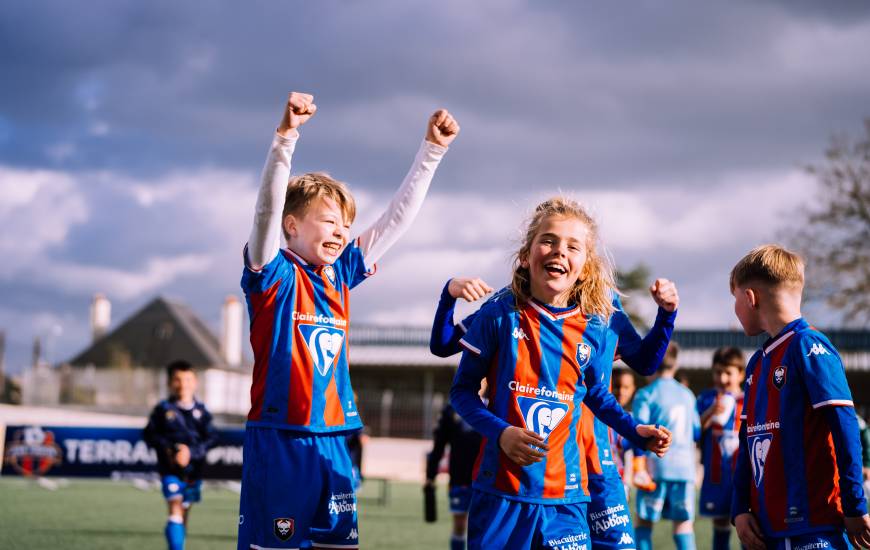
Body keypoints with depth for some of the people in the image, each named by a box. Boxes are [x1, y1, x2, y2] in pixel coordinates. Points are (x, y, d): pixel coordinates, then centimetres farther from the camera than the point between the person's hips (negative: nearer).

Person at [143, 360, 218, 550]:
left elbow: (211, 438, -2)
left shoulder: (201, 411, 2)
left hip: (193, 469, 3)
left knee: (184, 513, 12)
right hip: (170, 469, -3)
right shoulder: (163, 409, -1)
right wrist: (166, 447, -13)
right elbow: (149, 434, 3)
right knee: (175, 510, -17)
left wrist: (191, 451, -16)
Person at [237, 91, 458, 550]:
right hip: (278, 440, -6)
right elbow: (268, 208, -22)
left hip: (333, 441, 6)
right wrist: (286, 136, -34)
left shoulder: (341, 274, 11)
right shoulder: (274, 274, -5)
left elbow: (397, 216, 15)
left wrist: (432, 150, 12)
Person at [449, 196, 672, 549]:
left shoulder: (596, 331, 3)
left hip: (564, 496, 2)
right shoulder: (499, 316, -4)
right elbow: (463, 390, 2)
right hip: (499, 492, -2)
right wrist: (500, 432, -14)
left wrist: (636, 432, 3)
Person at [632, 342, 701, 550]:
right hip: (685, 465, 4)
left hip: (656, 465, -4)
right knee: (683, 522, 6)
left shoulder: (645, 394, -3)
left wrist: (639, 467, -7)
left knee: (644, 521, 6)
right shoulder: (687, 394, 13)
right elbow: (696, 432, 18)